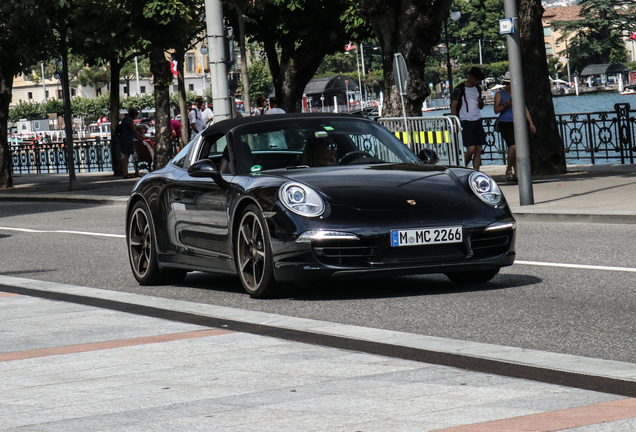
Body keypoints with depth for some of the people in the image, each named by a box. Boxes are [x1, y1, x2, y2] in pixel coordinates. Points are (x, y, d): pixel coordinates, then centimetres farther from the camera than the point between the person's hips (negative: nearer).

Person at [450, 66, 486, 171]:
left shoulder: (477, 88, 15)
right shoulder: (459, 89, -5)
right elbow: (453, 106, -6)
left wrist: (481, 103, 0)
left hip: (477, 121, 6)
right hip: (466, 122, -6)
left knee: (478, 150, 0)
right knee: (471, 149, -14)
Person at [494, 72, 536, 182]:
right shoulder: (500, 94, 2)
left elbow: (525, 109, 12)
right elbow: (496, 110, -6)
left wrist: (531, 123, 6)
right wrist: (505, 104, -23)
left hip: (517, 124, 4)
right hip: (505, 124, -4)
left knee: (517, 150, 1)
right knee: (513, 147, -19)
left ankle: (516, 174, 9)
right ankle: (509, 169, 0)